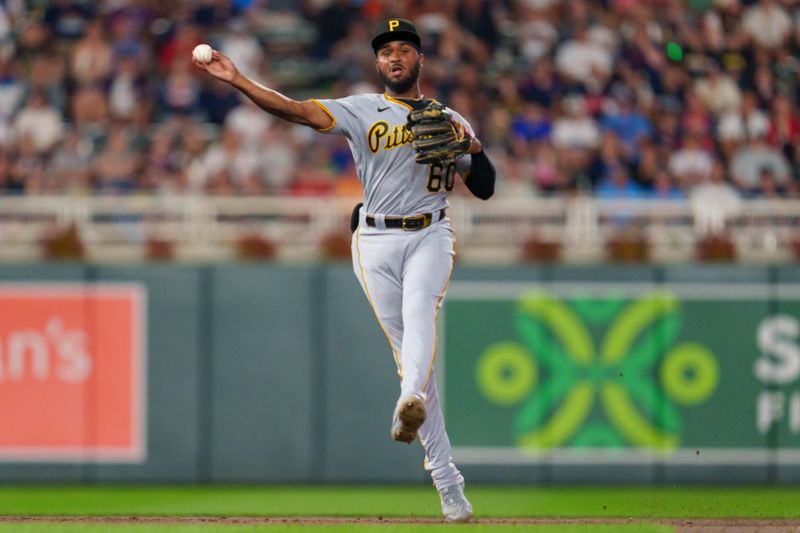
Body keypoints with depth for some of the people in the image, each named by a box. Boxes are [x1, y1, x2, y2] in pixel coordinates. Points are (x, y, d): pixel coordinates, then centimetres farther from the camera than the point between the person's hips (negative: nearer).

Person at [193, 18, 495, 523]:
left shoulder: (450, 120, 14)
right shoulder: (362, 111, 8)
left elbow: (486, 188, 14)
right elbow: (296, 110, -6)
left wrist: (473, 148, -8)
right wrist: (237, 80, -19)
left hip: (430, 237, 0)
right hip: (376, 241, 0)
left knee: (420, 311, -31)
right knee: (409, 352, -3)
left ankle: (412, 403, -57)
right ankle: (447, 479, -1)